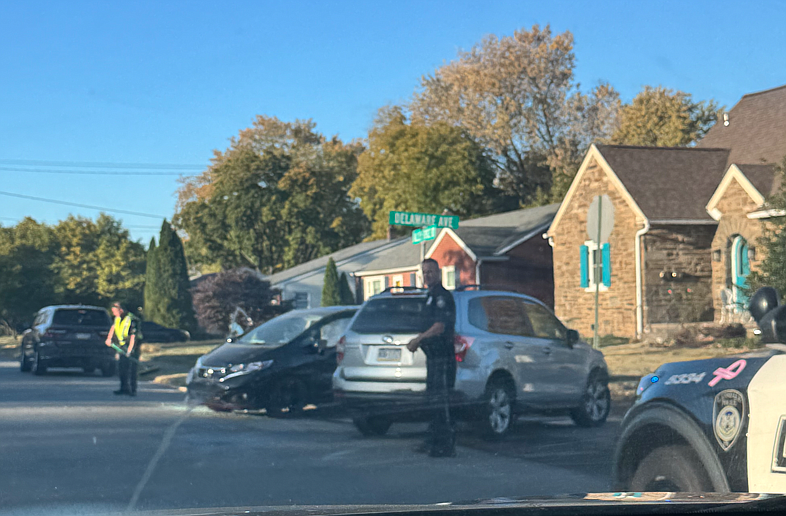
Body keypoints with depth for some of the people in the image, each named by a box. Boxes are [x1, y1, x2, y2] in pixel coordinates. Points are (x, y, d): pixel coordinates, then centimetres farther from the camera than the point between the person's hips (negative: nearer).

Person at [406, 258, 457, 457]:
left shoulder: (442, 297, -13)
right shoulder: (432, 296, 19)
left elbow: (439, 327, -21)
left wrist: (418, 340, -15)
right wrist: (419, 341, 14)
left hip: (443, 357, -10)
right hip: (433, 355, 10)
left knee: (440, 400, -10)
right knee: (433, 399, 14)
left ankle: (446, 445, -8)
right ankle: (434, 441, 21)